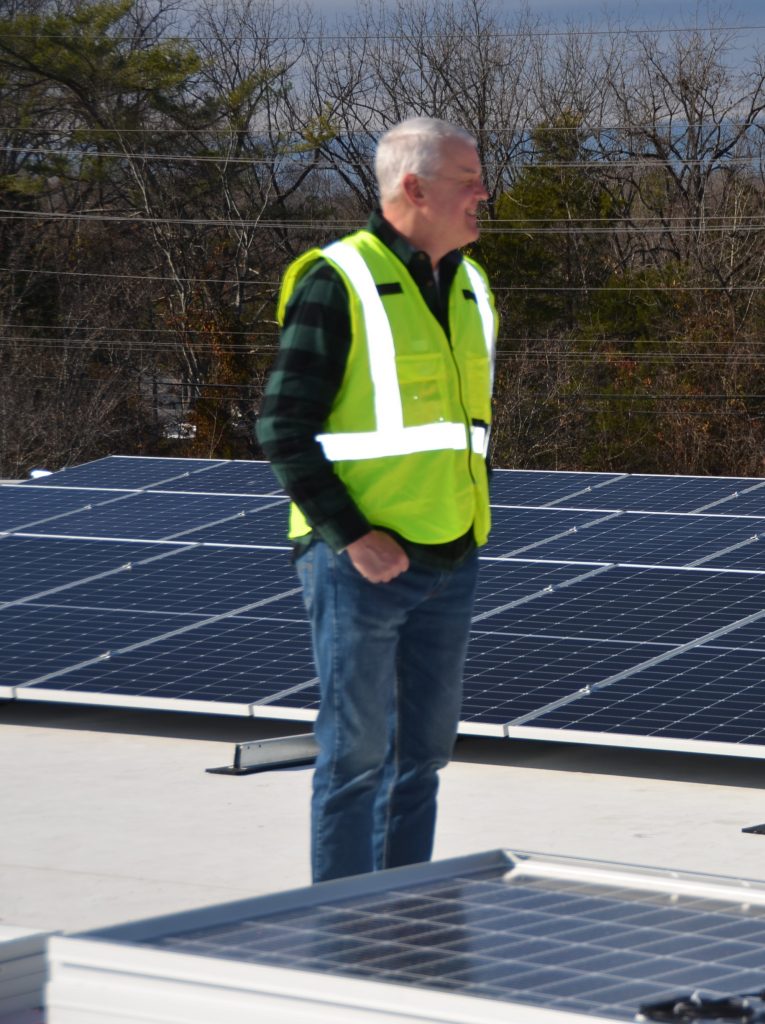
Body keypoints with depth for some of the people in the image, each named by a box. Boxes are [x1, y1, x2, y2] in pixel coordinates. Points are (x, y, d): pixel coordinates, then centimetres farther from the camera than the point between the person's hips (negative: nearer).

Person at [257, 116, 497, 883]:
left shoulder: (471, 288, 13)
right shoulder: (336, 284, -10)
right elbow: (284, 429, -11)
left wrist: (470, 520, 12)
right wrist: (349, 534, -18)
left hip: (449, 563, 7)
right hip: (362, 564, -7)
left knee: (423, 753, 12)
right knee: (357, 753, -3)